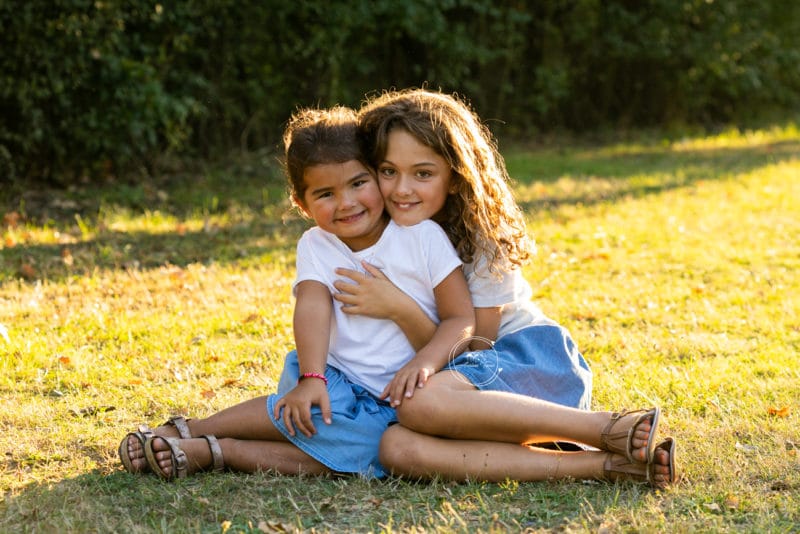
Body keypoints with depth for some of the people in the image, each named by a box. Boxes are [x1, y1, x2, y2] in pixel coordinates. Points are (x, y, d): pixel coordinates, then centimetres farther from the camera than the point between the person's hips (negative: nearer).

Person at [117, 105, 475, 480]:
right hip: (339, 382, 2)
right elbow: (313, 308, -14)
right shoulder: (315, 246, 5)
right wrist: (311, 377, -31)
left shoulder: (422, 236, -3)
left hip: (399, 401, -2)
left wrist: (422, 363, -25)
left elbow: (462, 319, -6)